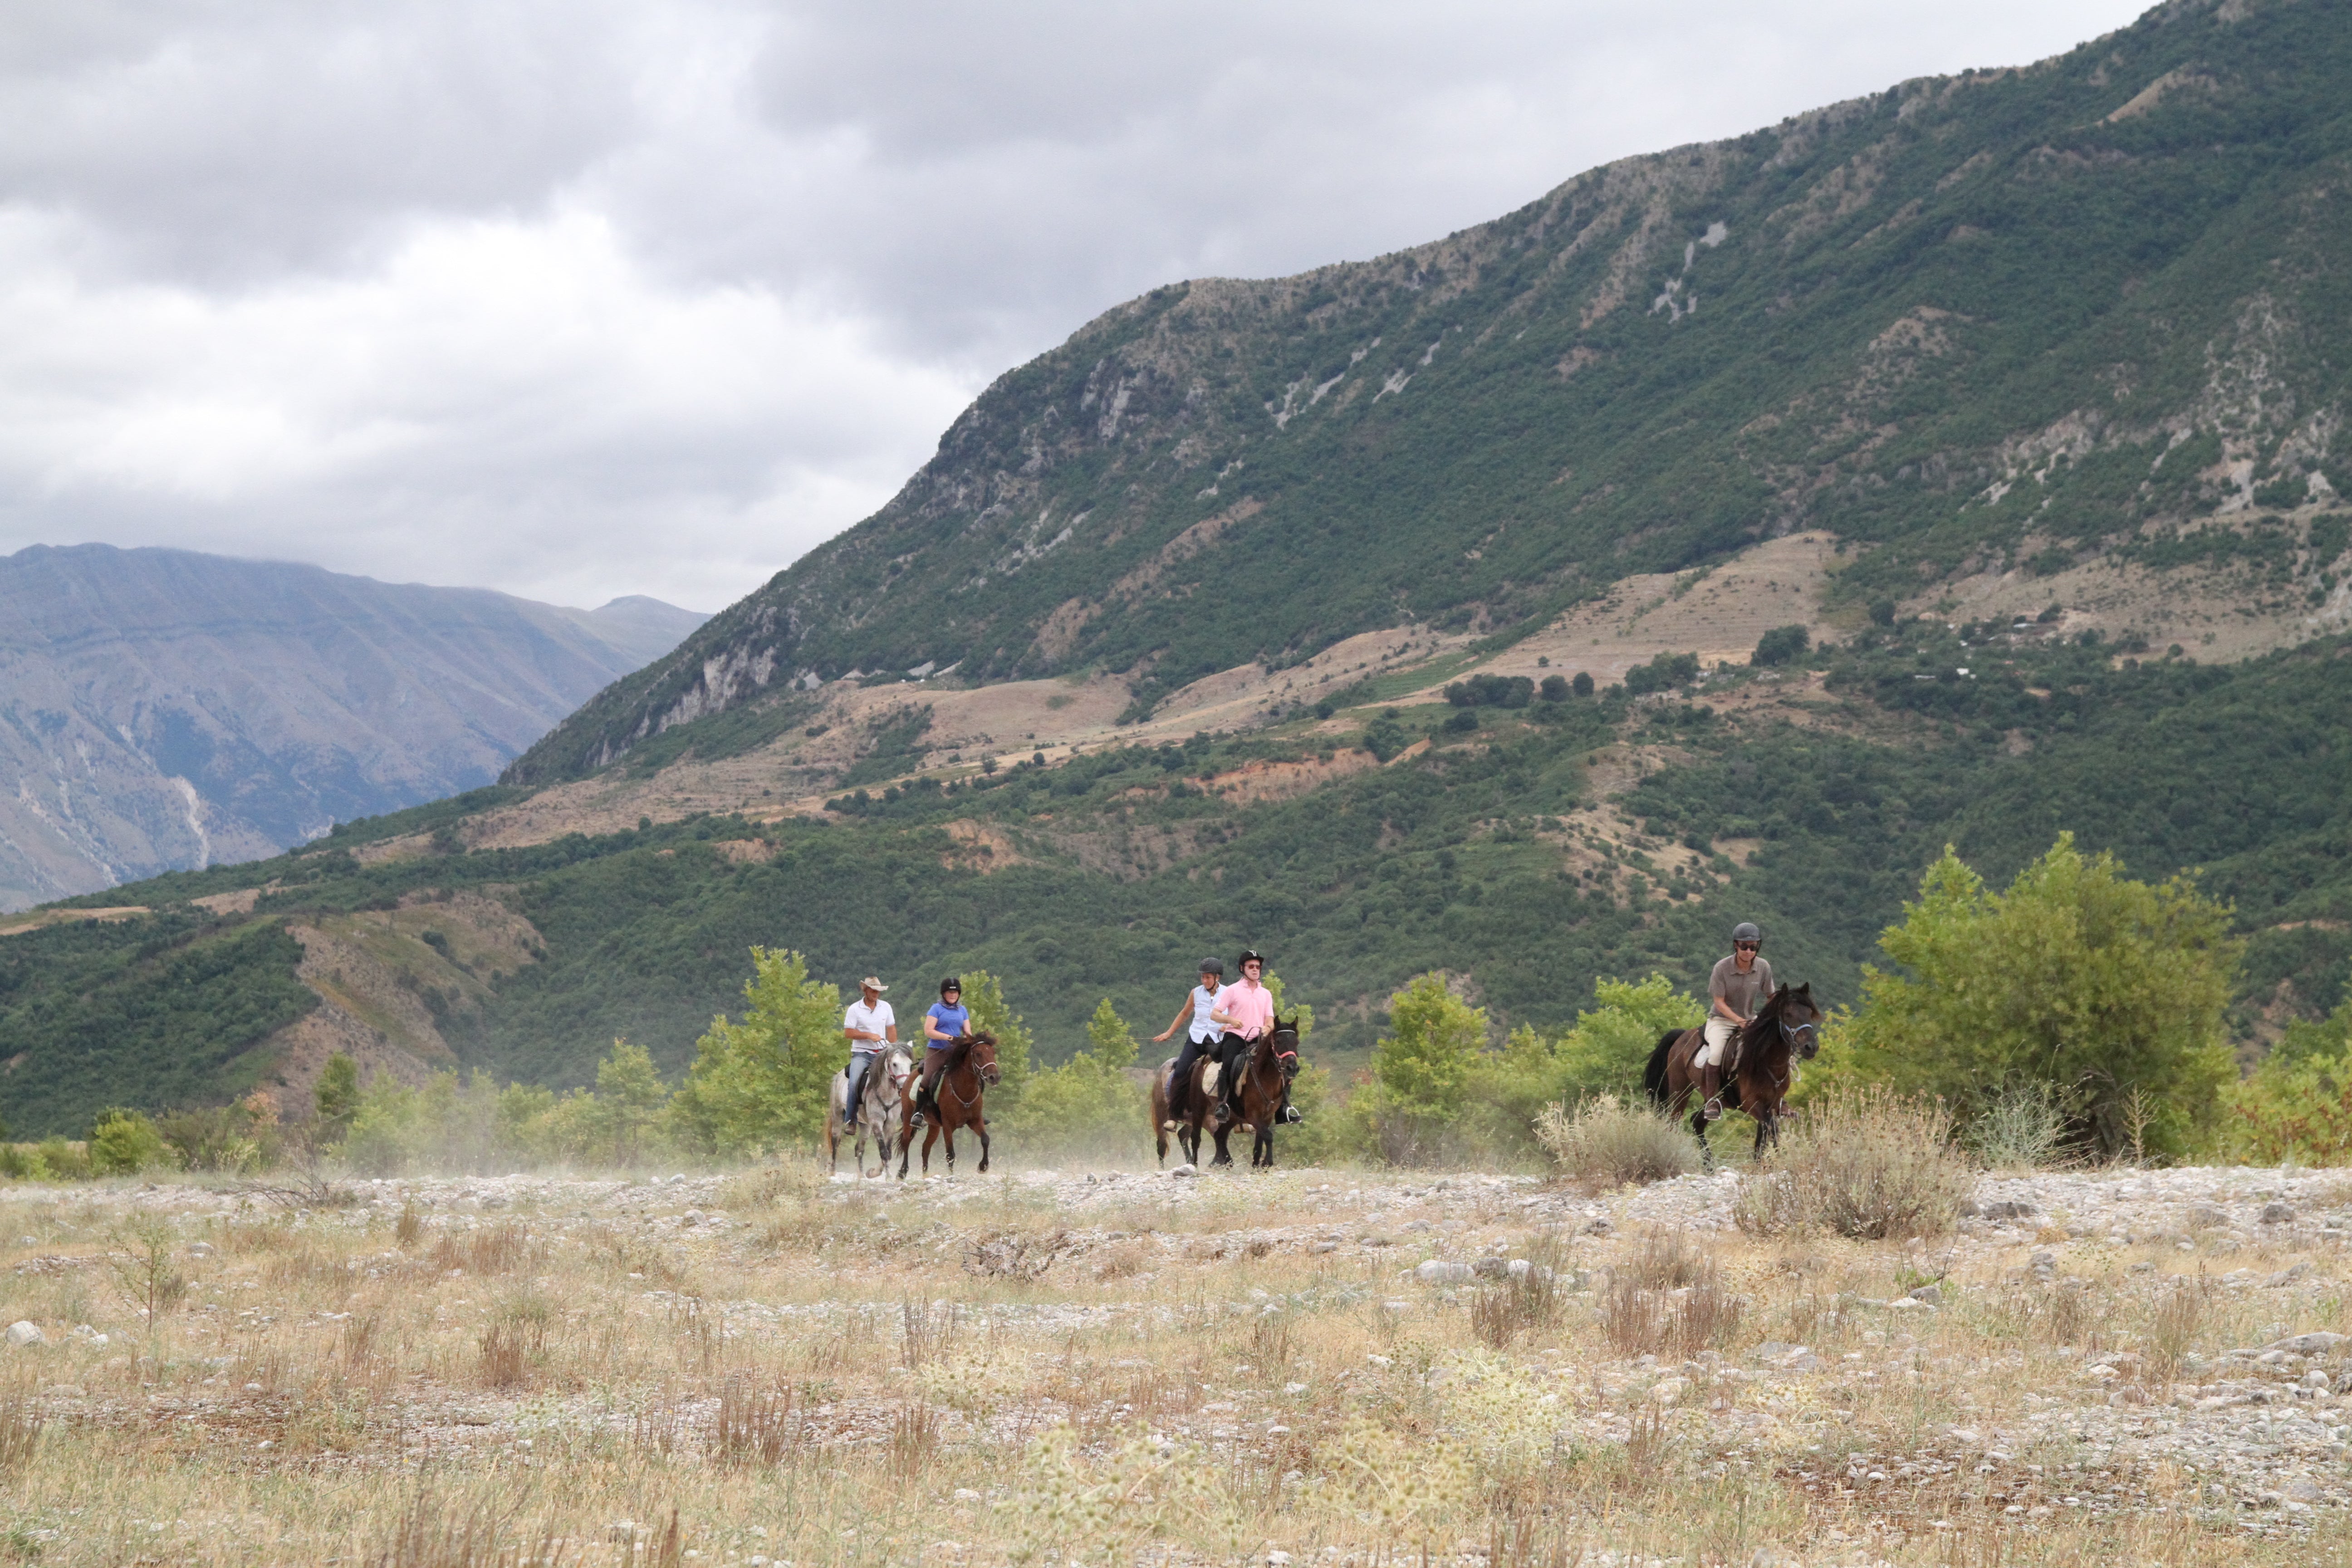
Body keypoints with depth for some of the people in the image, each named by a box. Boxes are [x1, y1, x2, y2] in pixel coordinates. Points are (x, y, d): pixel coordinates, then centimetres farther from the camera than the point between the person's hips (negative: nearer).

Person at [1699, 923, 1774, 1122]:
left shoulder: (1763, 967, -6)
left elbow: (1771, 997, 5)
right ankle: (1713, 1100, -21)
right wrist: (1739, 1021, -26)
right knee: (1717, 1053, -31)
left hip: (1750, 1019, 4)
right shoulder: (1722, 968, -17)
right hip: (1721, 1019, -4)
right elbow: (1719, 1002, -15)